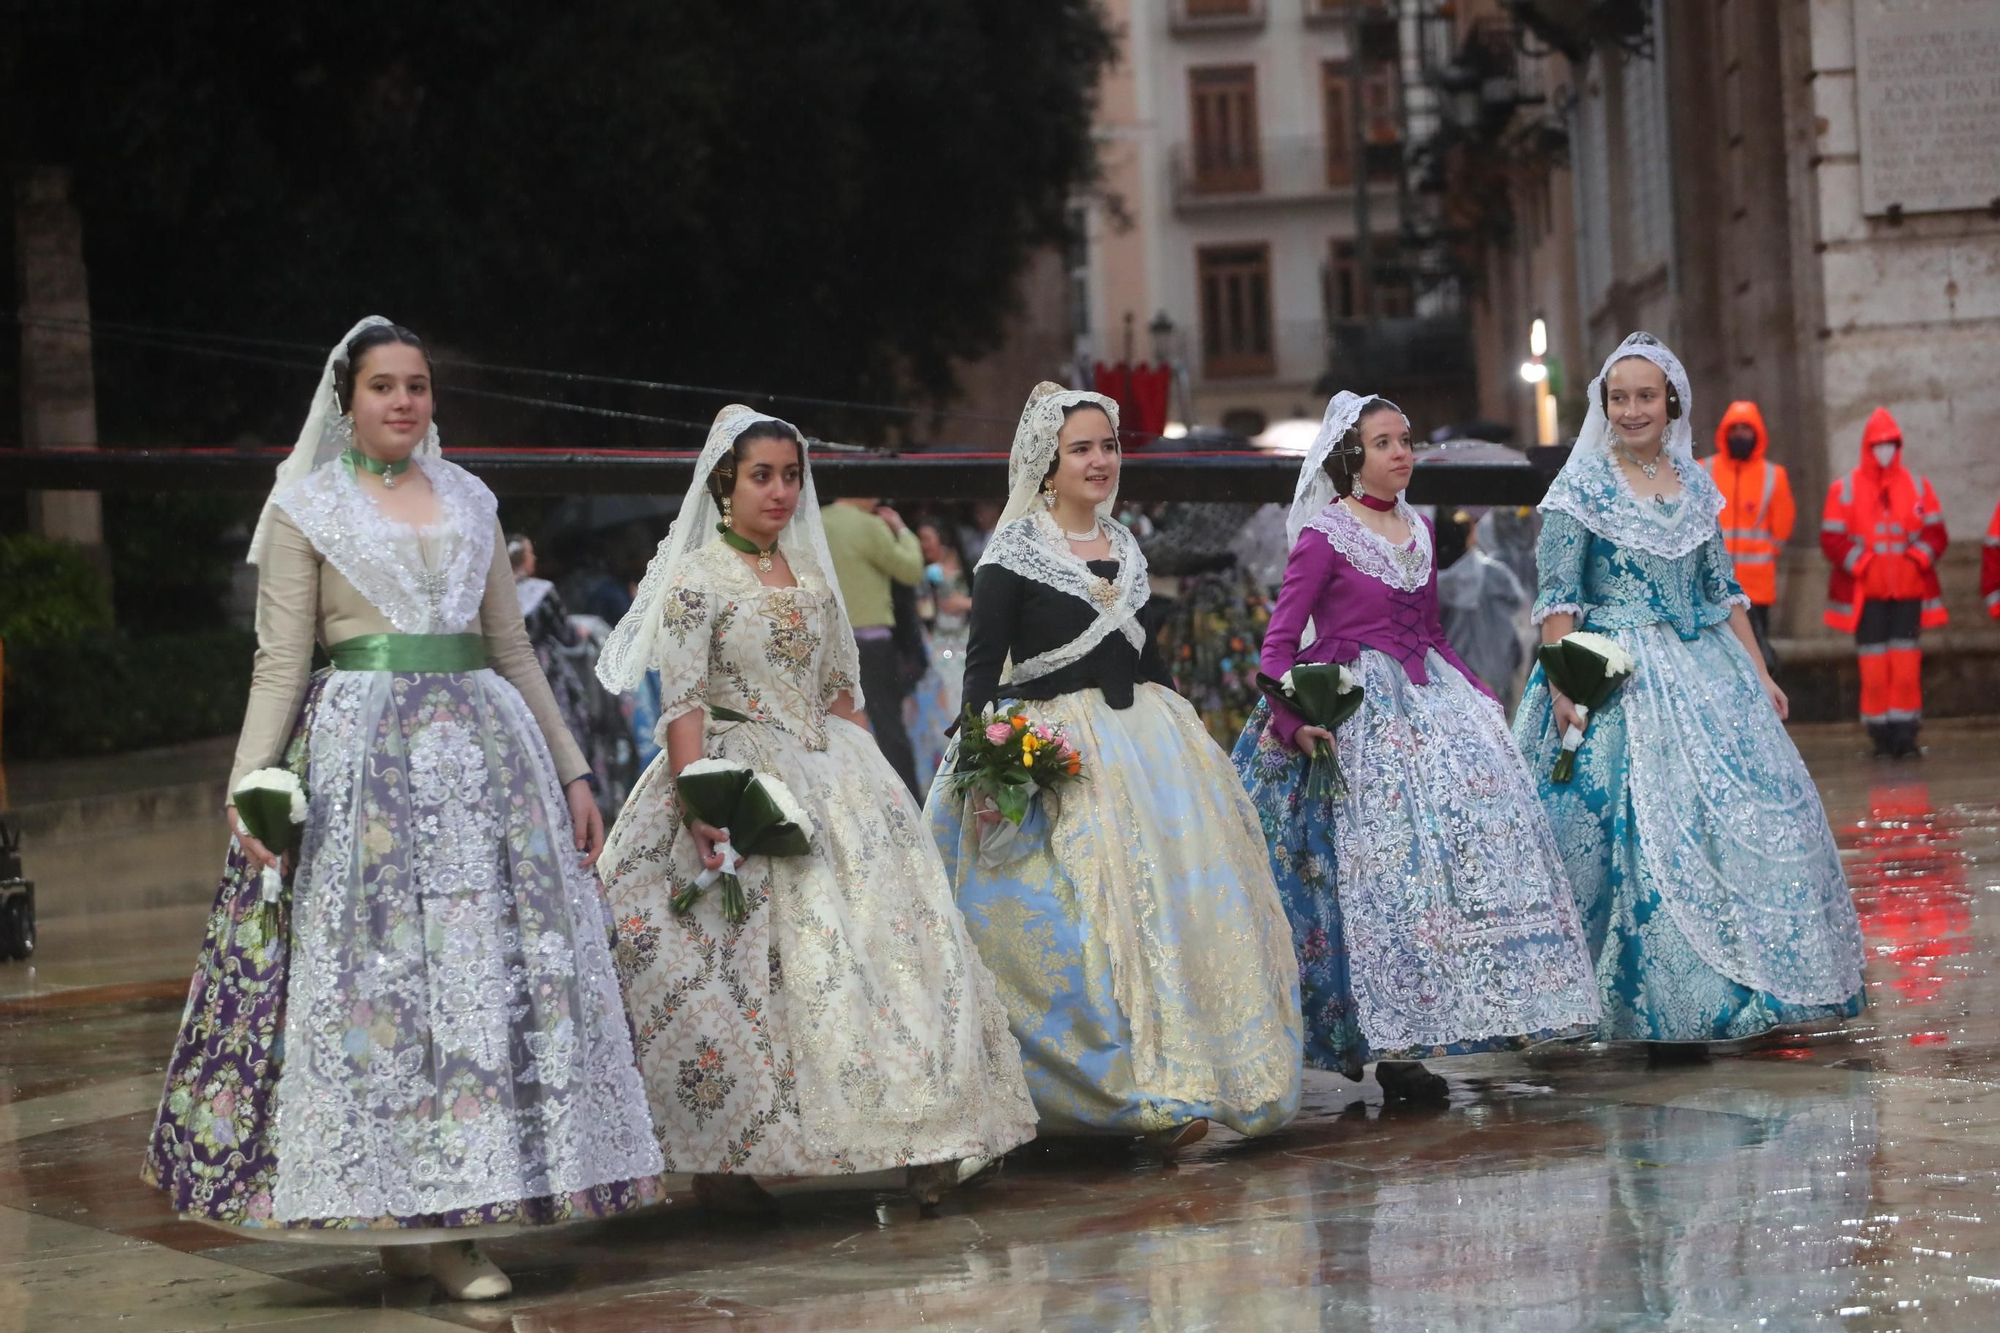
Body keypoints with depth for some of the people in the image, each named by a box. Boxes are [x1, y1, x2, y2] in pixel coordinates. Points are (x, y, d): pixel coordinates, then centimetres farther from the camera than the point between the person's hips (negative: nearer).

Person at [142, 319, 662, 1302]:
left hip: (484, 739, 4)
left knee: (493, 958, -1)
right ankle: (399, 1218, 0)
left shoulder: (470, 503, 15)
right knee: (376, 969, -6)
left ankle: (451, 1218, 5)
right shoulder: (307, 509, 4)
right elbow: (279, 665, -1)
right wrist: (250, 790, -13)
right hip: (360, 752, -4)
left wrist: (571, 772, 15)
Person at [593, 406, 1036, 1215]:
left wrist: (870, 779, 11)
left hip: (833, 777, 6)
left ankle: (920, 1140, -3)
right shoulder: (697, 578, -4)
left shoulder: (812, 576, 16)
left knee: (885, 930, -3)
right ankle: (721, 1158, -5)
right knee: (761, 956, -11)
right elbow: (681, 703, -12)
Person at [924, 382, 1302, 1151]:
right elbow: (982, 666, -10)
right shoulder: (1014, 554, -5)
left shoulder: (1123, 547, 15)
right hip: (1056, 753, -7)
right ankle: (1145, 1094, -11)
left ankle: (1181, 1082, 8)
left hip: (1144, 738, 7)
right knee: (1096, 910, -14)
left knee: (1182, 898, 1)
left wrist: (1183, 735, 22)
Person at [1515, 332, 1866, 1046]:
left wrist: (1759, 674, 10)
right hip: (1618, 682, -6)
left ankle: (1712, 994, 11)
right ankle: (1662, 1008, -1)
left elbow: (1722, 590, 15)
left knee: (1750, 811, 1)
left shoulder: (1694, 484, 11)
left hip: (1705, 669, 6)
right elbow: (1558, 595, -9)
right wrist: (1562, 684, -18)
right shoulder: (1583, 486, -4)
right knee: (1643, 829, -9)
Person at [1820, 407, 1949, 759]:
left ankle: (1905, 730, 0)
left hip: (1909, 590, 1)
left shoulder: (1918, 486, 8)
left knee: (1906, 662, -3)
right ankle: (1880, 733, 4)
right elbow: (1832, 537, -1)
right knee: (1873, 663, -2)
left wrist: (1918, 559, -9)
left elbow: (1935, 532, 8)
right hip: (1866, 592, -1)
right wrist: (1859, 564, -13)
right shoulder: (1845, 489, 2)